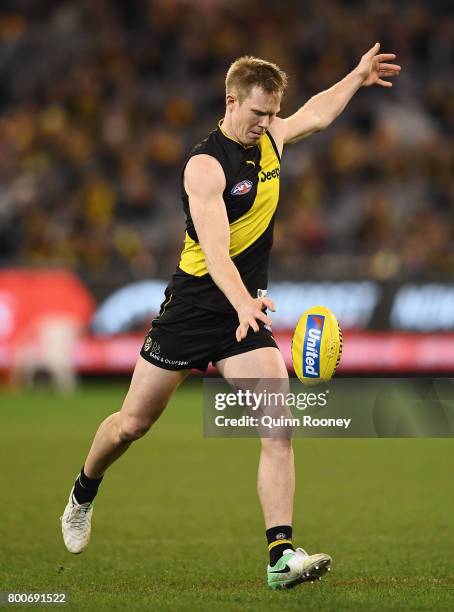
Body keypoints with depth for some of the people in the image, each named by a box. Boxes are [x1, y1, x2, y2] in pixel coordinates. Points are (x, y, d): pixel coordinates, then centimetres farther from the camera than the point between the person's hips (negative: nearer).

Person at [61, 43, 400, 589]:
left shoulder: (269, 138, 4)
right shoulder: (206, 165, -18)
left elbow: (314, 114, 29)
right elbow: (215, 249, -31)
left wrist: (356, 78, 33)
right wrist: (243, 303, -46)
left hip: (245, 311, 5)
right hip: (192, 306, -5)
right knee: (132, 423, 8)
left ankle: (281, 555, -18)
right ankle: (83, 494, 38)